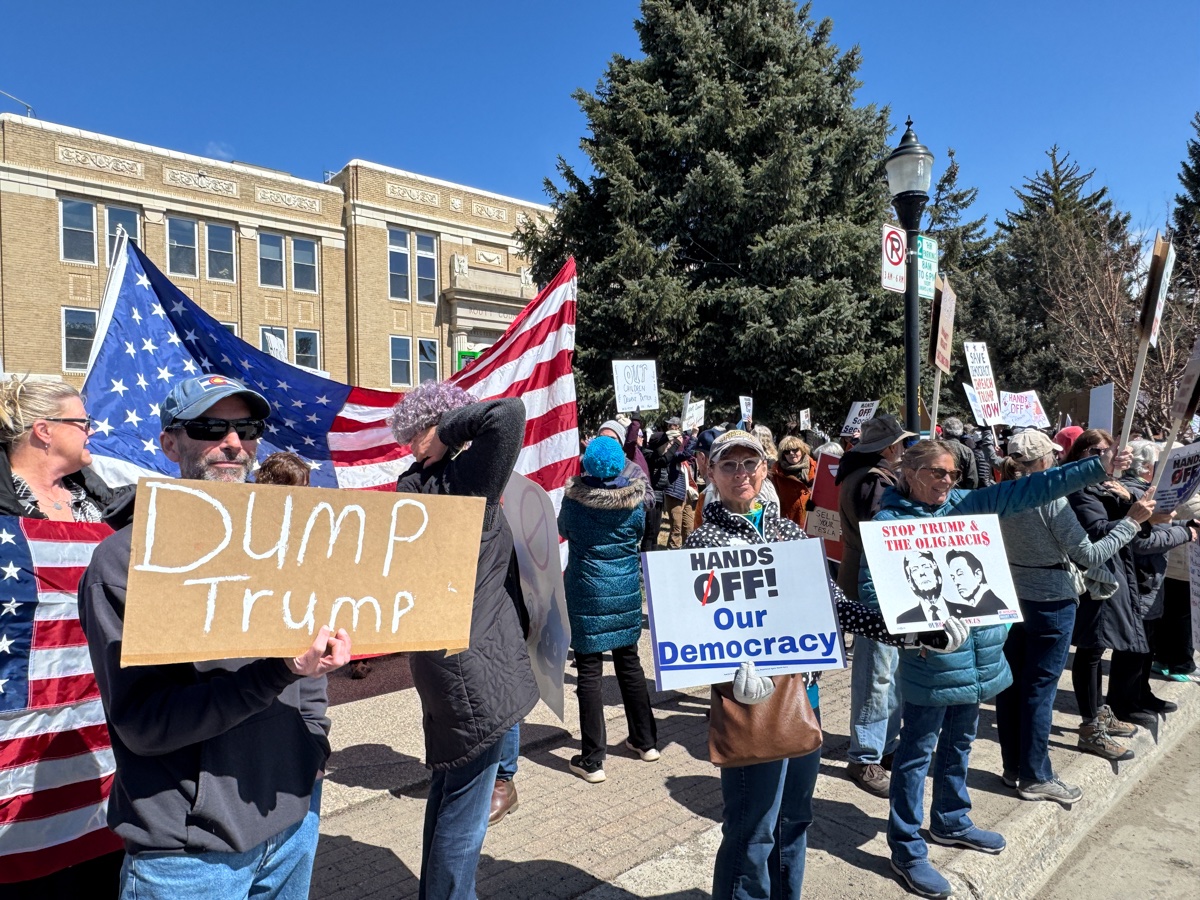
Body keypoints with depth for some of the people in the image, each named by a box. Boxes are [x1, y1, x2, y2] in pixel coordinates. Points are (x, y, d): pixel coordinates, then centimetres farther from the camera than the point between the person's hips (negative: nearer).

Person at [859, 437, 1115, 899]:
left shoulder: (964, 504, 6)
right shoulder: (890, 520, -13)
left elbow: (1027, 490, 4)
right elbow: (872, 589, -18)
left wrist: (1100, 467, 0)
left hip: (976, 650, 7)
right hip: (931, 654, -7)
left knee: (959, 740, 23)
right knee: (918, 750, 4)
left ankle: (951, 821, 44)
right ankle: (907, 849, 18)